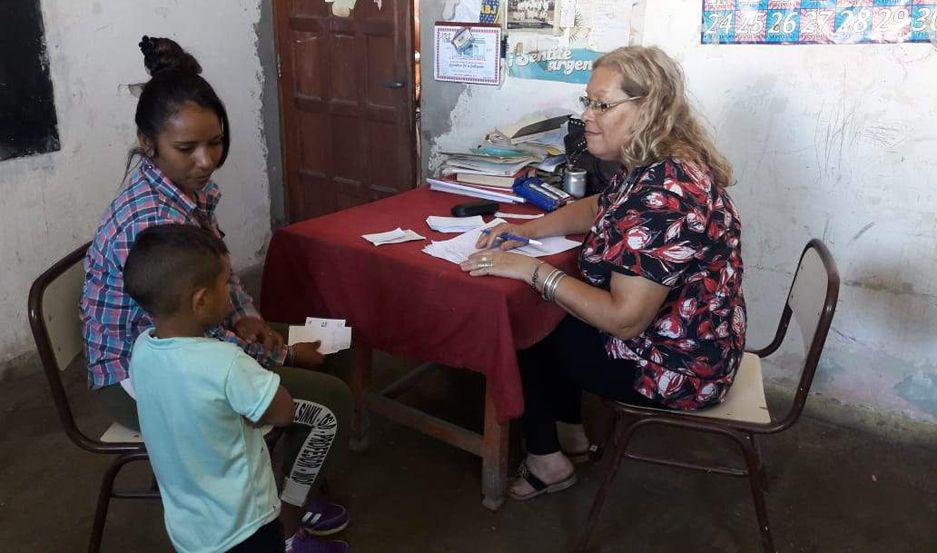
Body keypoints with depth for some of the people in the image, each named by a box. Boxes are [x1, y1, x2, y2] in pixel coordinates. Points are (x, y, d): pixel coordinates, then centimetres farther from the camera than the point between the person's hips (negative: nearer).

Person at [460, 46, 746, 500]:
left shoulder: (663, 193, -33)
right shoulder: (652, 168, -1)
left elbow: (624, 320, -33)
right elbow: (600, 208, 18)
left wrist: (533, 270, -25)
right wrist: (528, 229, 2)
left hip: (679, 368, -9)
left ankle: (546, 460, 23)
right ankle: (569, 436, 35)